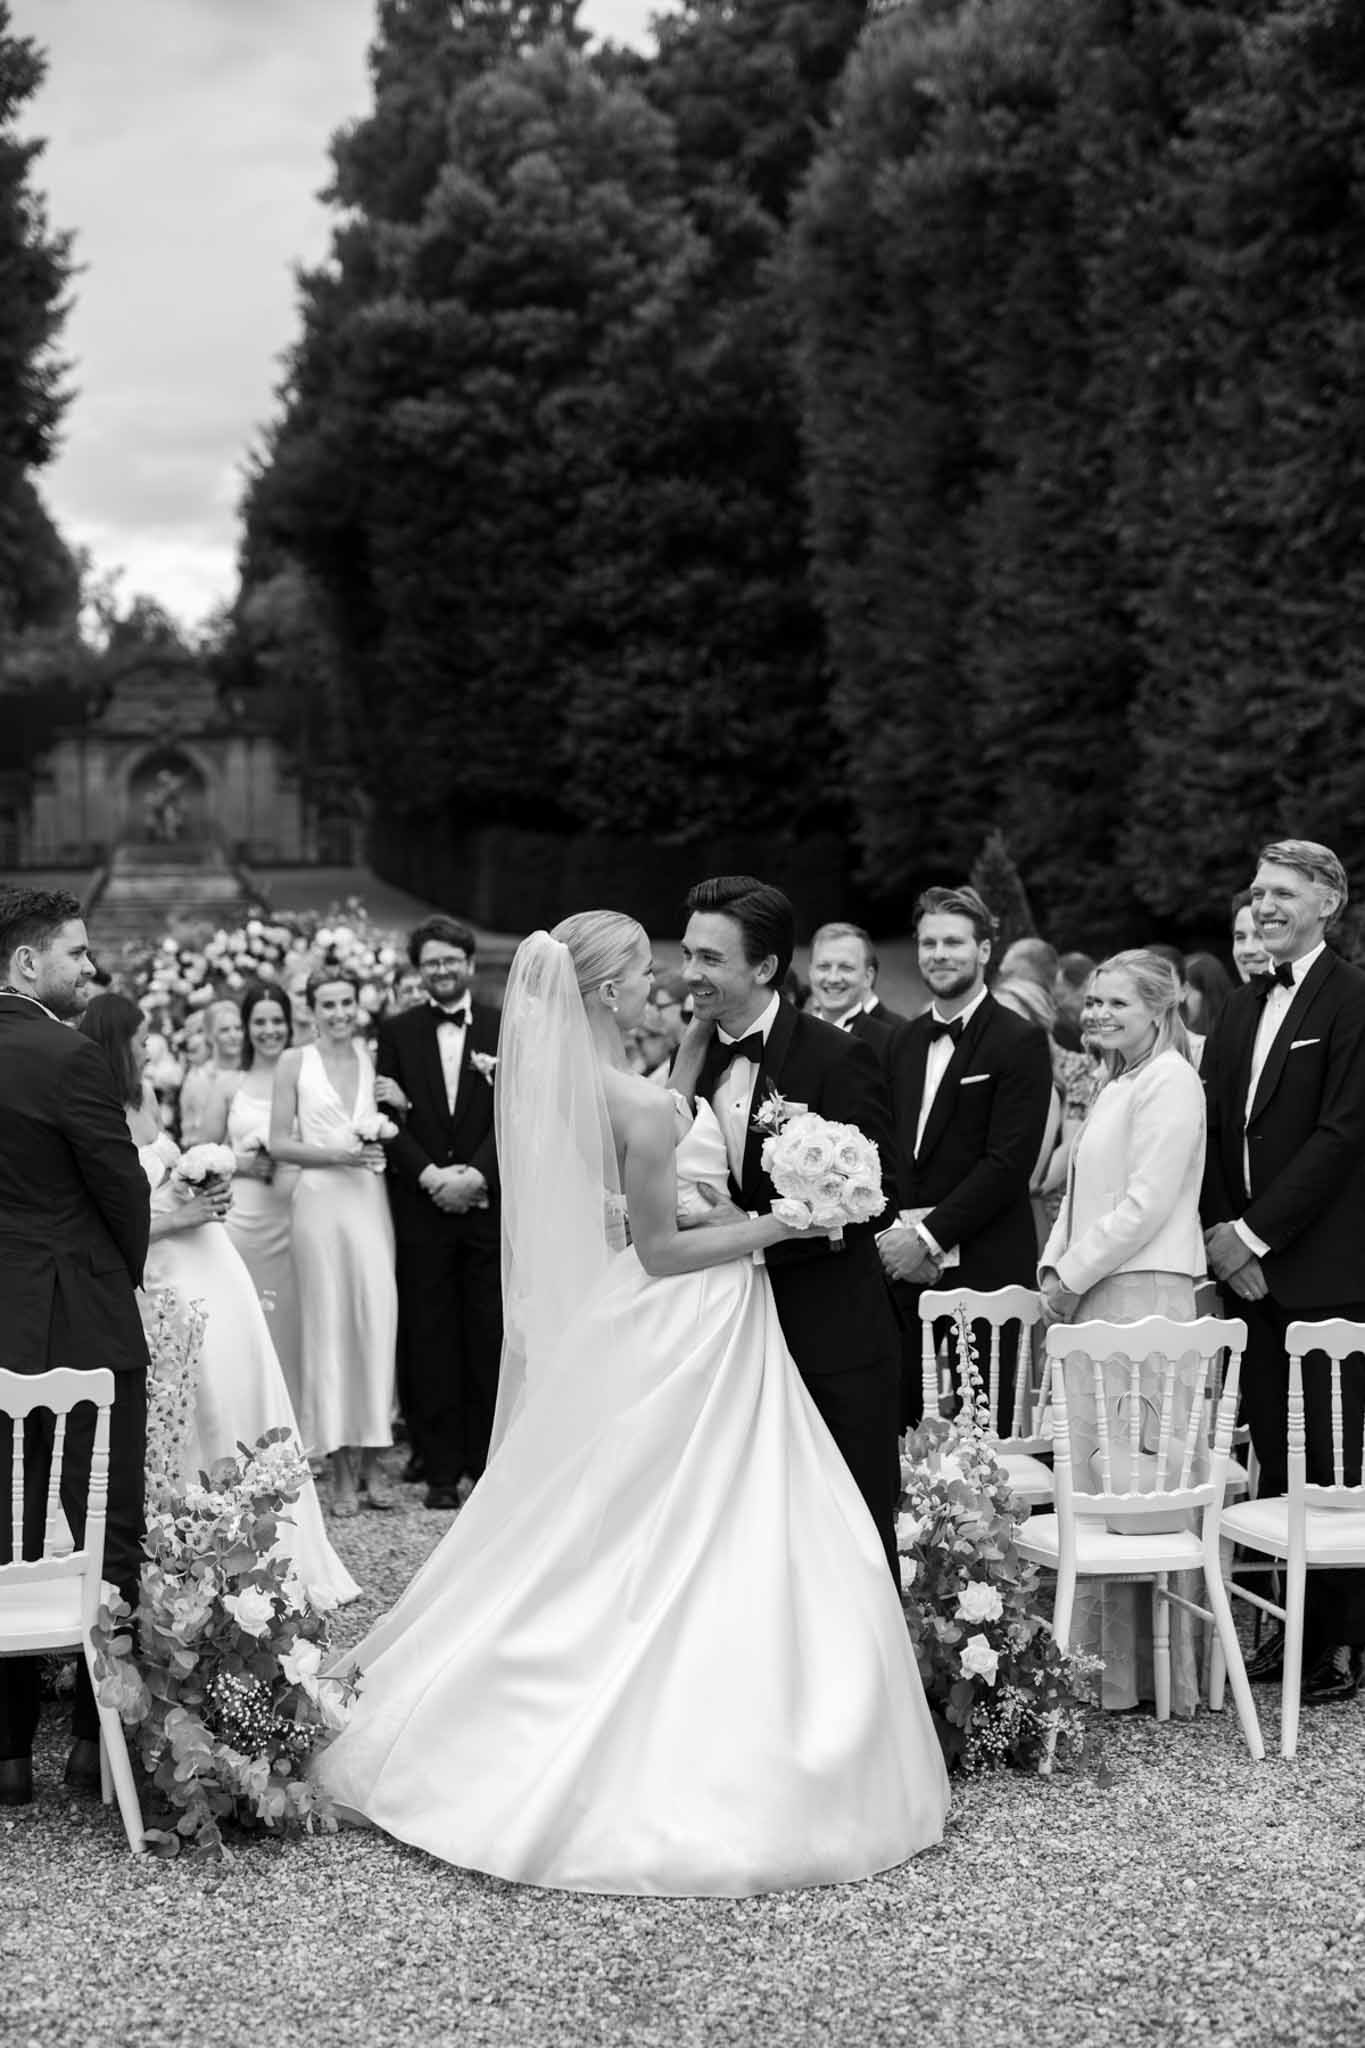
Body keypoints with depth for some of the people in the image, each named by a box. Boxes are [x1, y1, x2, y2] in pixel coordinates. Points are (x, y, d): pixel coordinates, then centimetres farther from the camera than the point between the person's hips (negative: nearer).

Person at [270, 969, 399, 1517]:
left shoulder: (373, 1057, 11)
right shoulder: (295, 1062, 3)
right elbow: (279, 1144, 0)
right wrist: (339, 1154, -12)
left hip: (369, 1199, 2)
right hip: (320, 1199, -2)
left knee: (377, 1317, -4)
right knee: (327, 1323, -1)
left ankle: (371, 1458, 4)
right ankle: (341, 1466, 5)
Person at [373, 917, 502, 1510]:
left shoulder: (507, 1028, 8)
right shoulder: (397, 1033, 9)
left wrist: (476, 1174, -13)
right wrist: (430, 1175, -12)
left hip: (490, 1203, 0)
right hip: (421, 1208, 0)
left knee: (490, 1338, 0)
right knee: (429, 1339, 0)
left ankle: (485, 1465, 7)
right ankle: (441, 1468, 5)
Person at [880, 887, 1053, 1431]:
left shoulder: (1020, 1042, -3)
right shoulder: (902, 1041, 17)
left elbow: (1009, 1161, -11)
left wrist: (929, 1237, -13)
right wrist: (892, 1234, -1)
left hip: (981, 1272, -5)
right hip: (904, 1271, 5)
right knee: (907, 1432, 2)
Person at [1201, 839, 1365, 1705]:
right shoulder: (1244, 1005, 15)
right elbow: (1216, 1128, 13)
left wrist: (1255, 1233, -14)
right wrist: (1222, 1232, -1)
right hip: (1249, 1261, 7)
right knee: (1276, 1456, 9)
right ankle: (1295, 1625, 17)